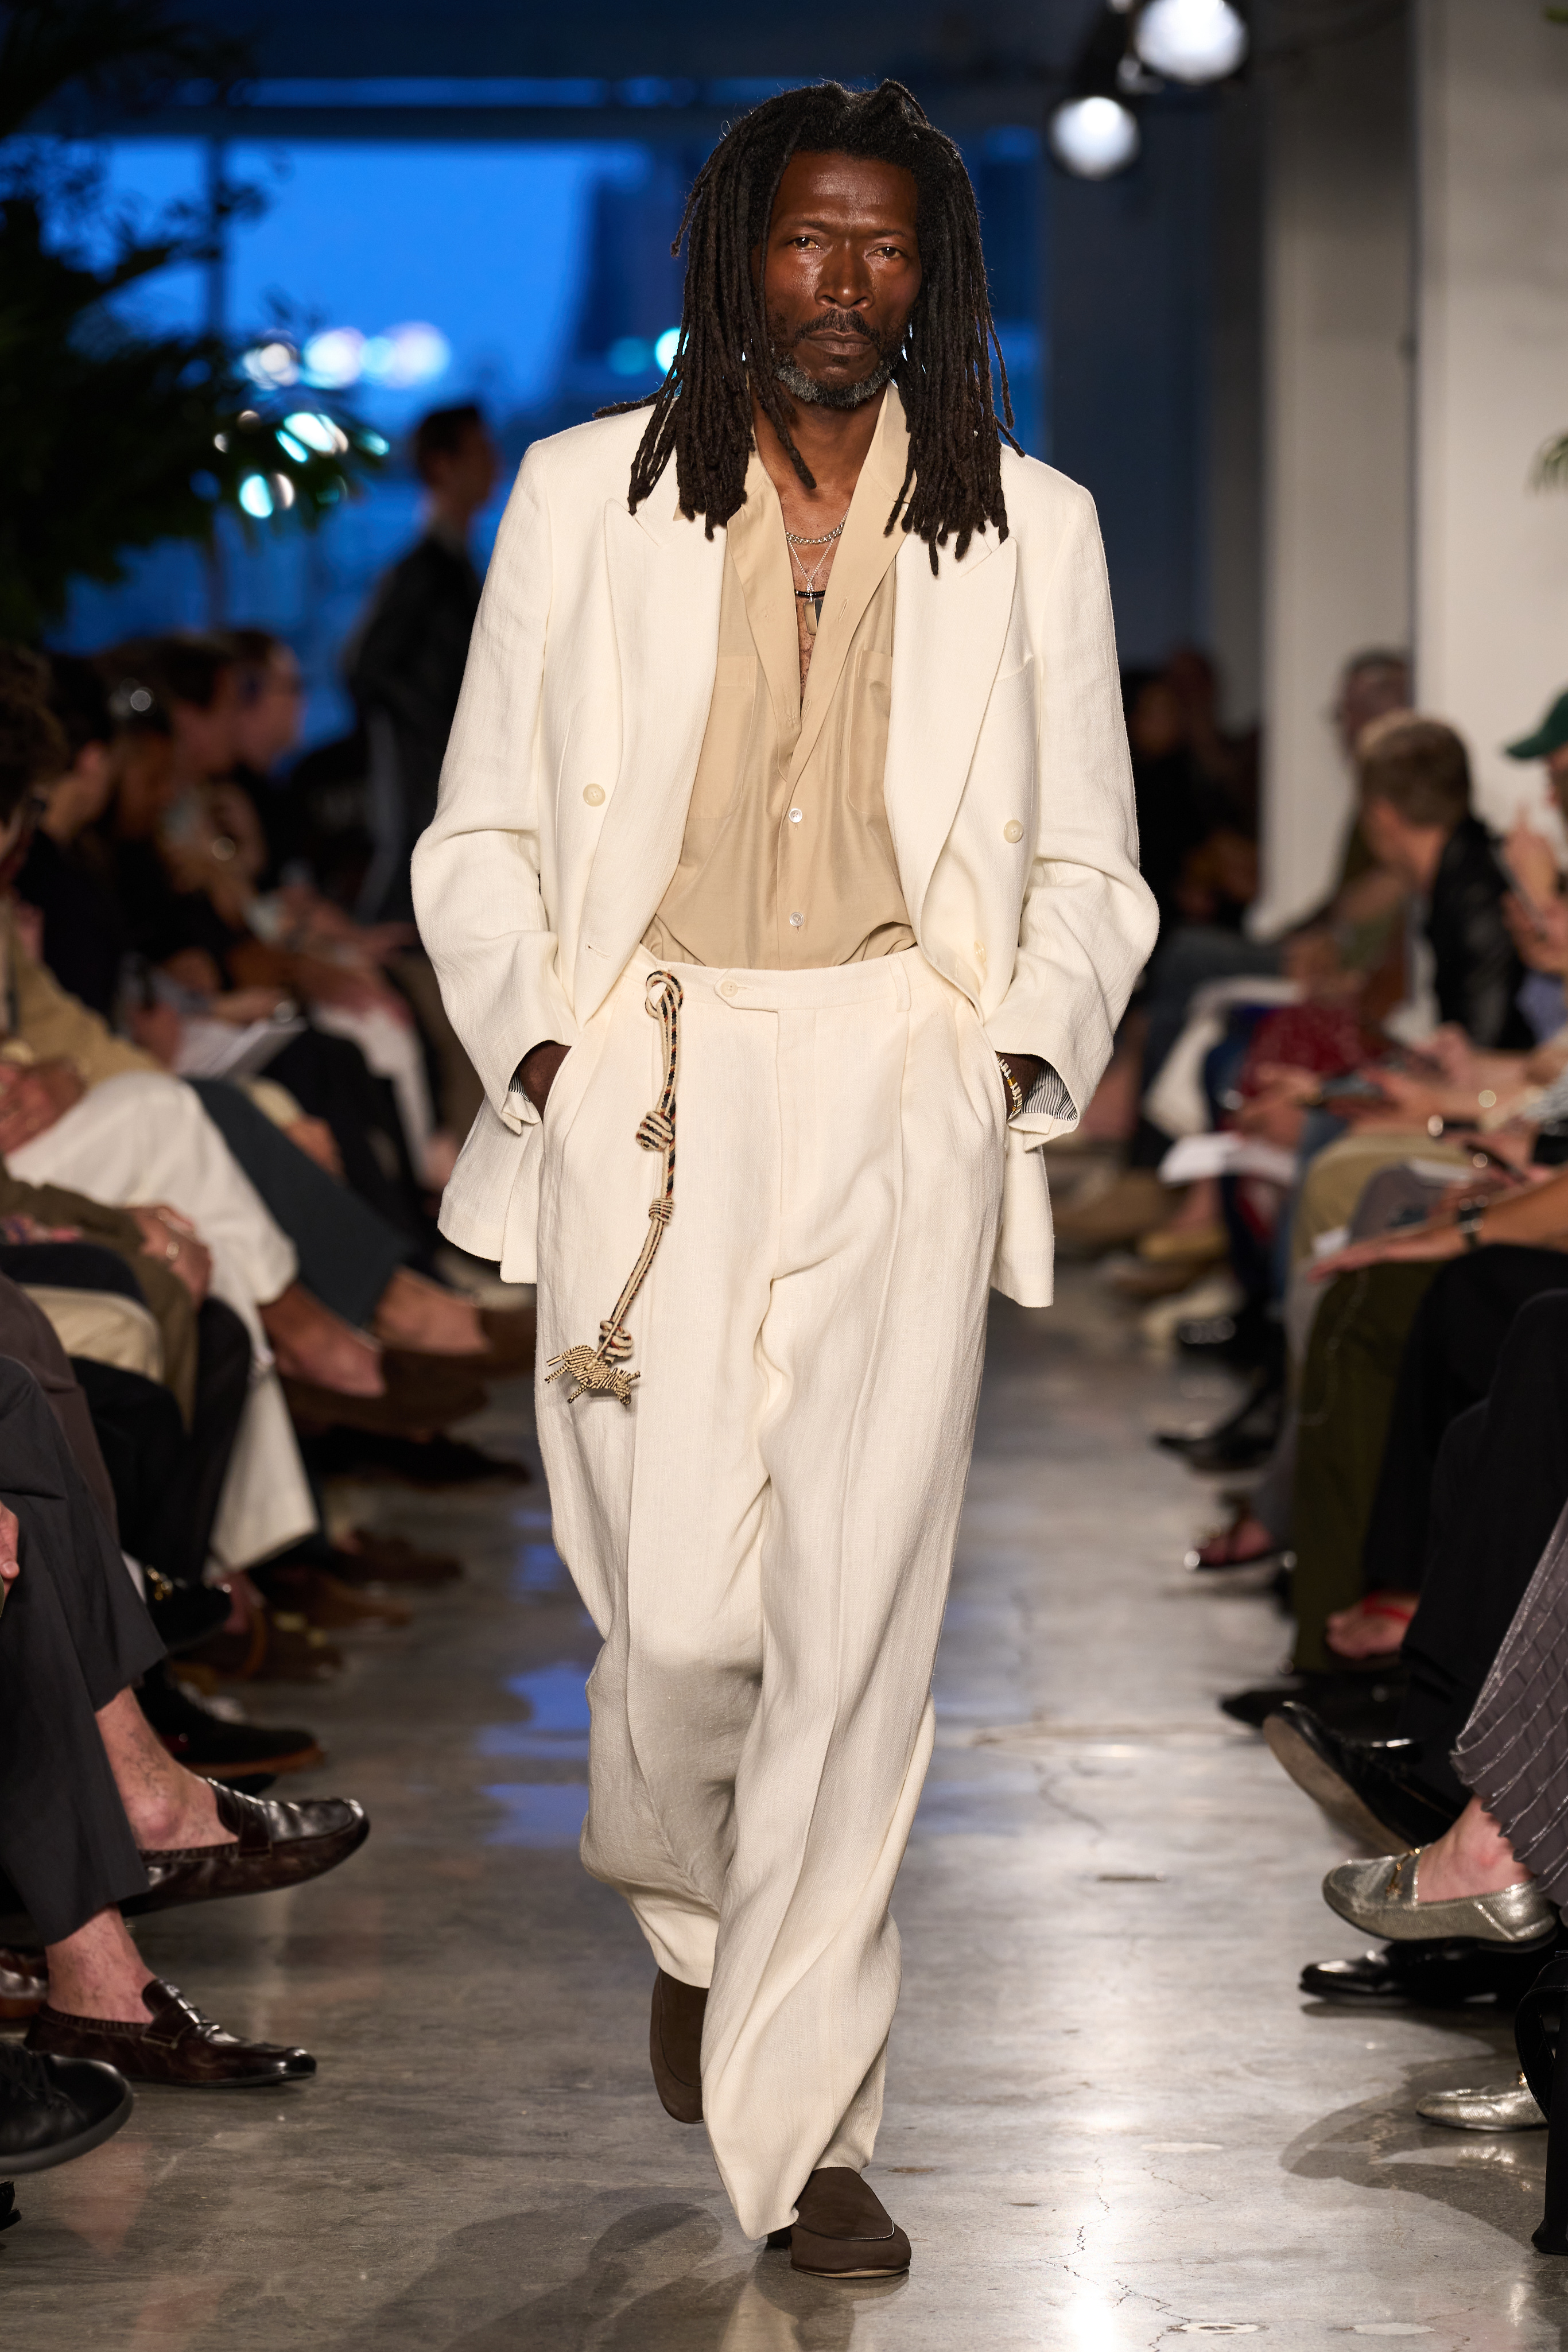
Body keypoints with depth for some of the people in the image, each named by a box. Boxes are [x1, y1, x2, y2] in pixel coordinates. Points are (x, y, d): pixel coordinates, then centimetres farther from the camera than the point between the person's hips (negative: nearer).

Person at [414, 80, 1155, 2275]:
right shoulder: (588, 497, 7)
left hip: (907, 1101, 1)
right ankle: (691, 1915, 30)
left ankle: (799, 2120, 4)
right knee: (680, 1619, -5)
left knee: (859, 1617, -6)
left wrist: (1034, 1045, -1)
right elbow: (483, 830, 11)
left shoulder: (1027, 527, 10)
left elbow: (1086, 859, 16)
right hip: (649, 1099, 0)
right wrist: (529, 1036, -4)